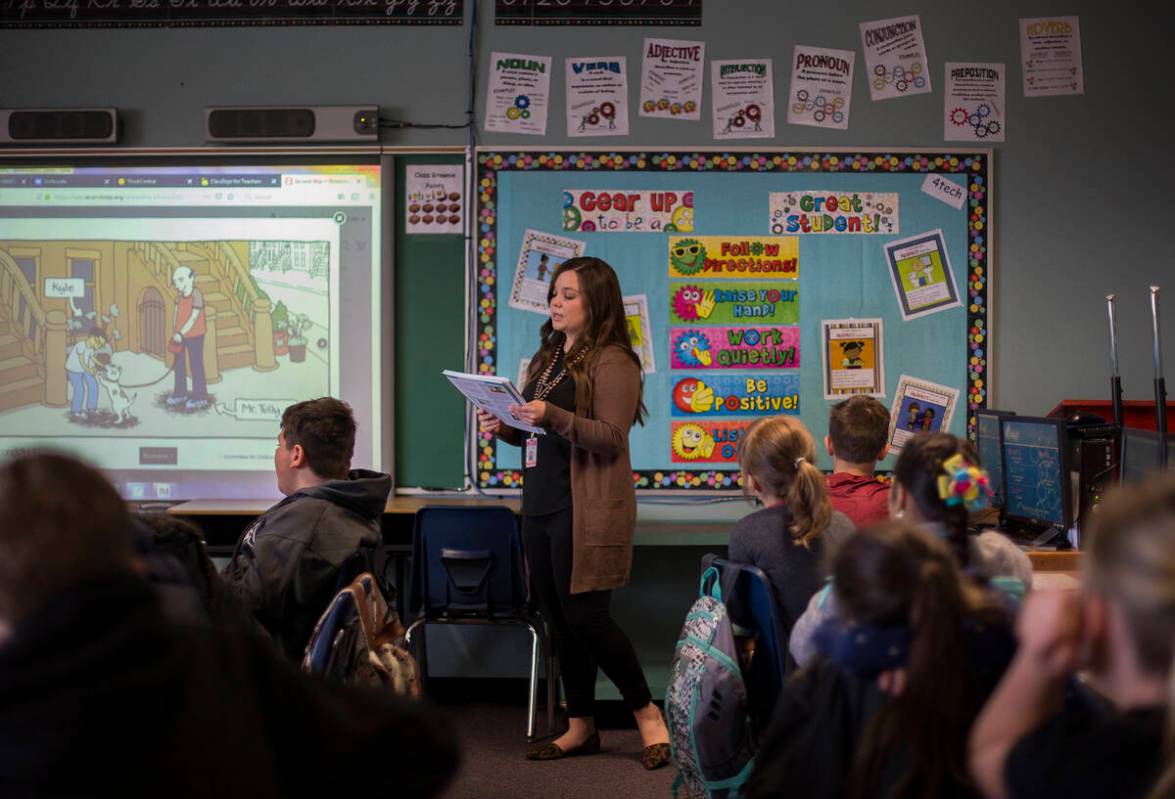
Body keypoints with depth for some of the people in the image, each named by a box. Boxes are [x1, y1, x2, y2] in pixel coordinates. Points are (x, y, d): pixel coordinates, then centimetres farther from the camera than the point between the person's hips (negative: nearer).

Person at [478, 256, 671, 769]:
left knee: (585, 616, -7)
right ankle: (580, 727, 22)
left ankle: (648, 714, 11)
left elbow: (610, 438, -17)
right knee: (558, 618, 11)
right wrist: (505, 430, 3)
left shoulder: (613, 362, -9)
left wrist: (552, 416, -29)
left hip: (586, 509, -8)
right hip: (540, 505, 8)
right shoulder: (548, 357, 15)